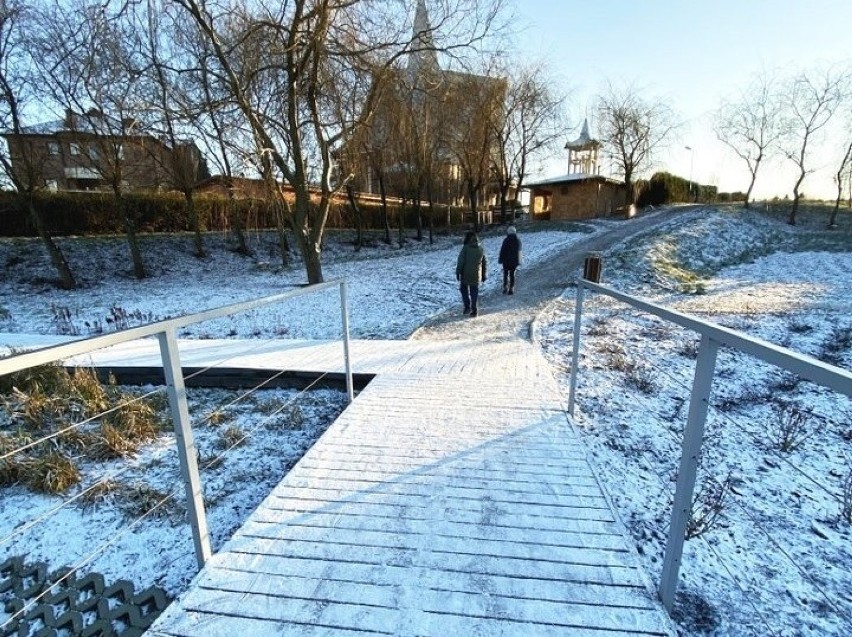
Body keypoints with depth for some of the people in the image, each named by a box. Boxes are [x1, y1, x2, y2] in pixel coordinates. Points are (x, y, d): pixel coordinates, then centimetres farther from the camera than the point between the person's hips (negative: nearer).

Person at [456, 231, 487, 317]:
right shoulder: (481, 249, 6)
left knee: (464, 289, 14)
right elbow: (484, 263, 12)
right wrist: (483, 275, 19)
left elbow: (460, 261, -13)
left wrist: (458, 272, -6)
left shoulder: (466, 248, -10)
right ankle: (474, 310, 11)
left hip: (466, 274, -4)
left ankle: (467, 307, 7)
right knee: (474, 292, 11)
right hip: (476, 275, 4)